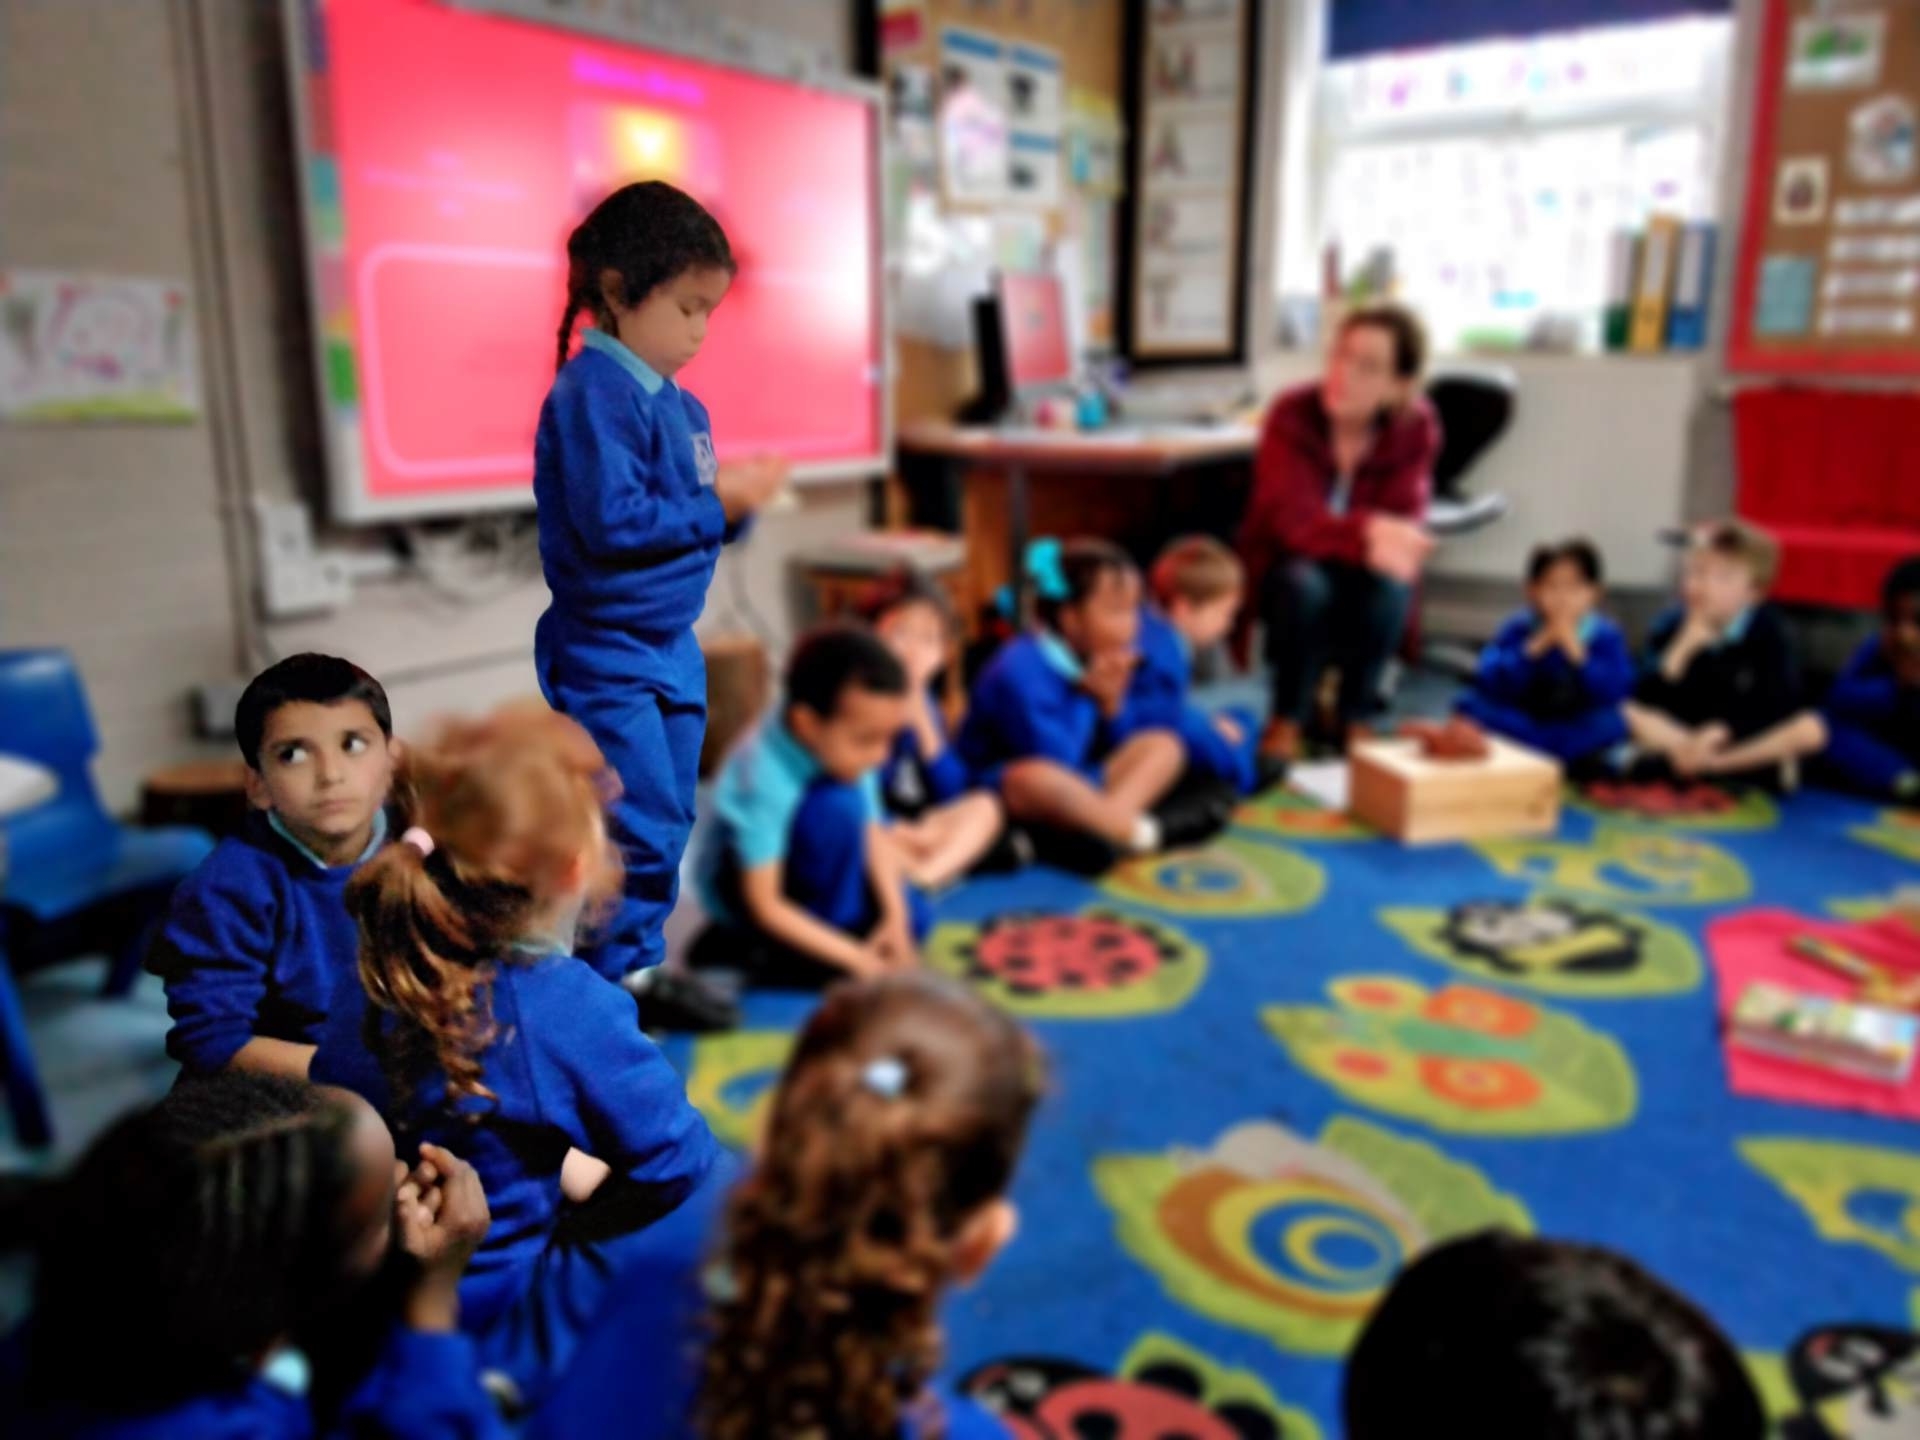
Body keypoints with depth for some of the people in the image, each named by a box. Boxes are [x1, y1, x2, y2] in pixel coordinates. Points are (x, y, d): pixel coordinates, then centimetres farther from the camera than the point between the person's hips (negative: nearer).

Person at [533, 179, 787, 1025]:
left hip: (671, 641, 9)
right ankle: (614, 977, 12)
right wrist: (716, 505, -18)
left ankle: (641, 964, 27)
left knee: (671, 821, 14)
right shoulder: (592, 395, -16)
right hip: (607, 650, -9)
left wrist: (736, 503, -3)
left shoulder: (678, 403, 10)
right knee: (640, 825, -5)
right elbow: (612, 522, -25)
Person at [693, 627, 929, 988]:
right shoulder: (763, 779, -36)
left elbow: (872, 834, -8)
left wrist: (894, 916, -19)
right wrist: (856, 957, -30)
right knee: (837, 804, -32)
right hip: (743, 890, -8)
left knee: (914, 918, -6)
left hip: (805, 871, 8)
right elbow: (766, 906, -30)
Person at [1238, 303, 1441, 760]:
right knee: (1305, 584, -36)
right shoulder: (1292, 414, -23)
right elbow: (1291, 520, -32)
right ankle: (1288, 719, -12)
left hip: (1361, 565, 2)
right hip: (1286, 562, -2)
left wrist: (1388, 543, -40)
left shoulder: (1417, 428, -15)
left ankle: (1353, 714, -6)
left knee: (1389, 587, -32)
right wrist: (1367, 532, -50)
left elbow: (1403, 518, -16)